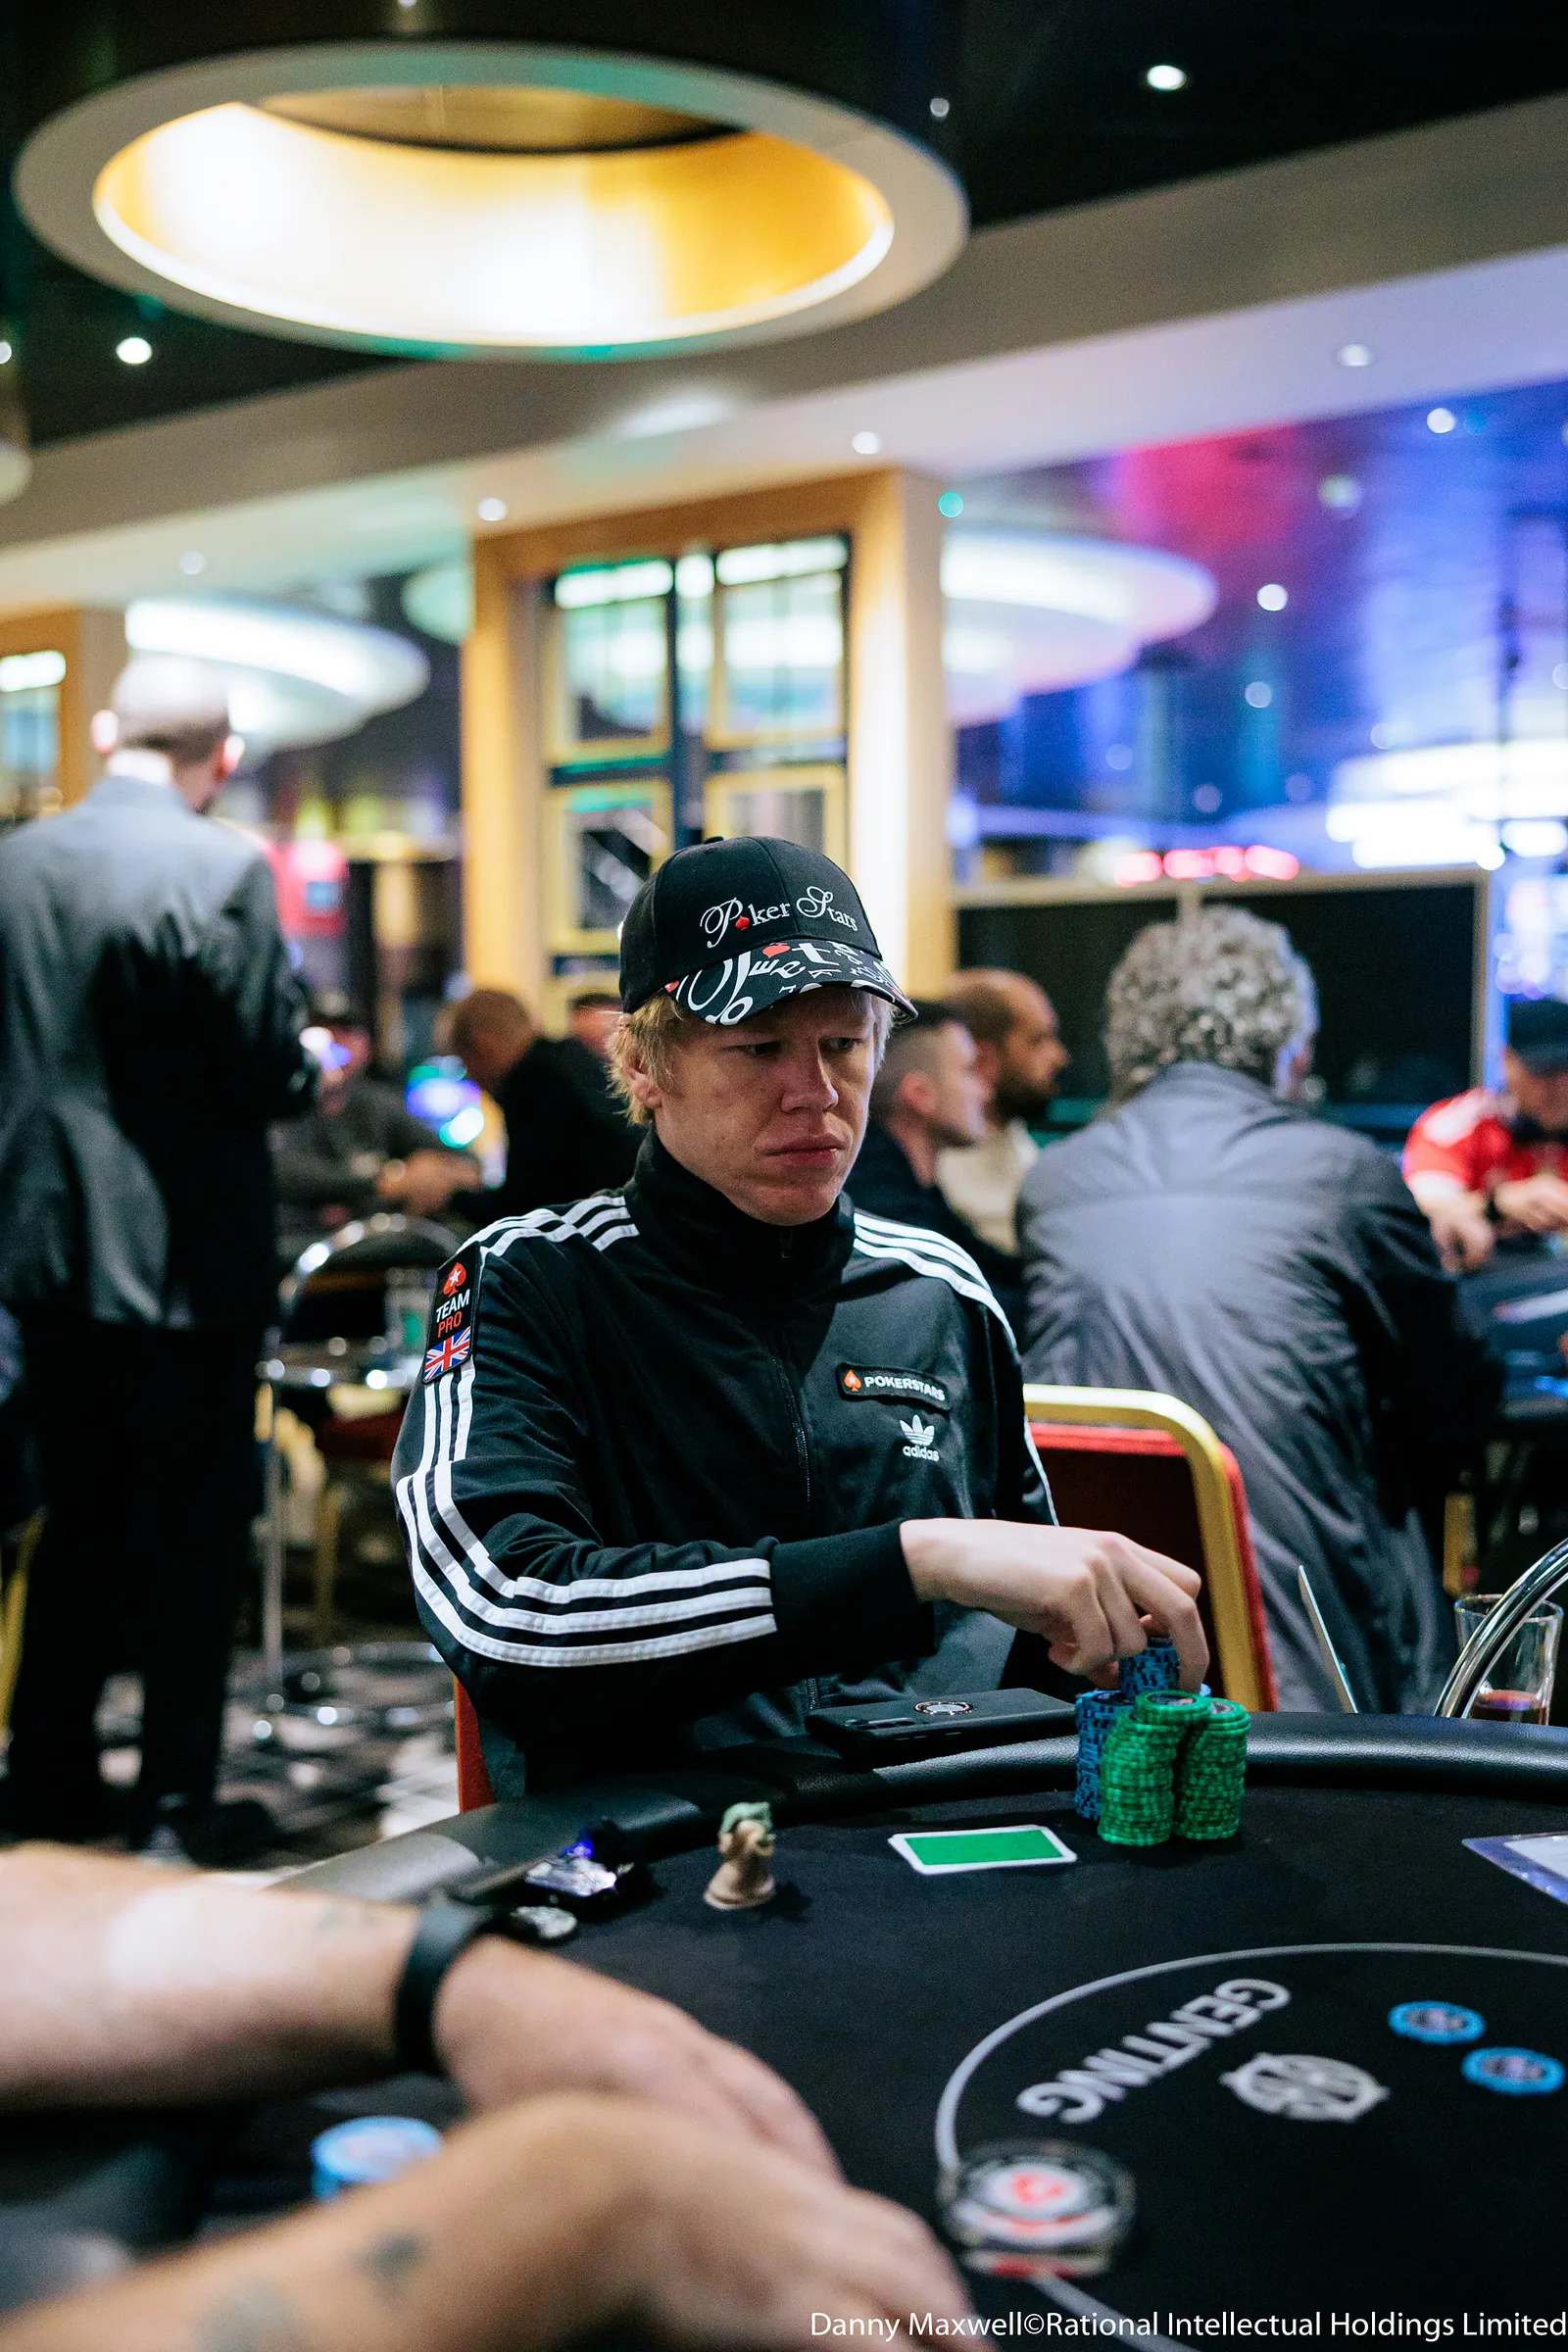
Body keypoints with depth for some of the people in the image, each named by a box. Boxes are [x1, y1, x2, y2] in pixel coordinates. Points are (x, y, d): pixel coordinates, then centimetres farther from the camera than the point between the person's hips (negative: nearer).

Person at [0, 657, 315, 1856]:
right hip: (185, 1254, -6)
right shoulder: (225, 868, -15)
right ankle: (179, 1804, 14)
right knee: (194, 1538, 6)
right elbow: (266, 1071, -15)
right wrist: (313, 1071, 5)